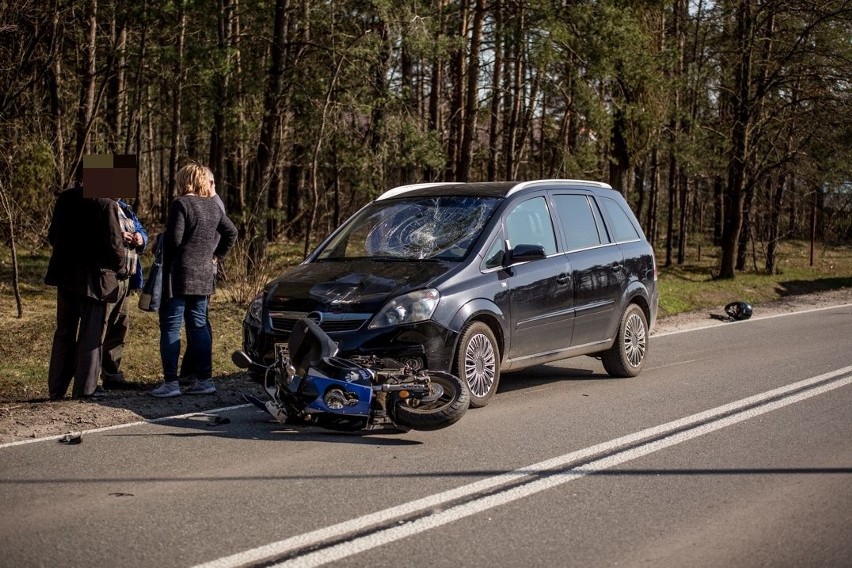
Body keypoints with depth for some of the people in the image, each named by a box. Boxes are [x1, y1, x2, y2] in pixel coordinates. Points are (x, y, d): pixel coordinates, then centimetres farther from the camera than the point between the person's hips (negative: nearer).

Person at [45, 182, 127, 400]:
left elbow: (53, 235, 10)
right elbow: (113, 243, -16)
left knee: (64, 332, 15)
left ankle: (57, 388, 20)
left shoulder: (66, 197, 2)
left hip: (65, 274, 6)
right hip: (93, 277, -6)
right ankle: (85, 388, 7)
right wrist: (121, 269, 1)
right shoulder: (106, 204, -16)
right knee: (91, 334, 5)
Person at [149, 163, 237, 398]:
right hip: (204, 277, 7)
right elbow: (231, 233, 18)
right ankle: (204, 379, 12)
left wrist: (167, 265, 1)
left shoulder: (181, 204, -11)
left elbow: (173, 239, -16)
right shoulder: (213, 206, 11)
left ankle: (171, 382, -5)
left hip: (180, 275, -7)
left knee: (170, 327, -2)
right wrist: (216, 255, 18)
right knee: (199, 326, 12)